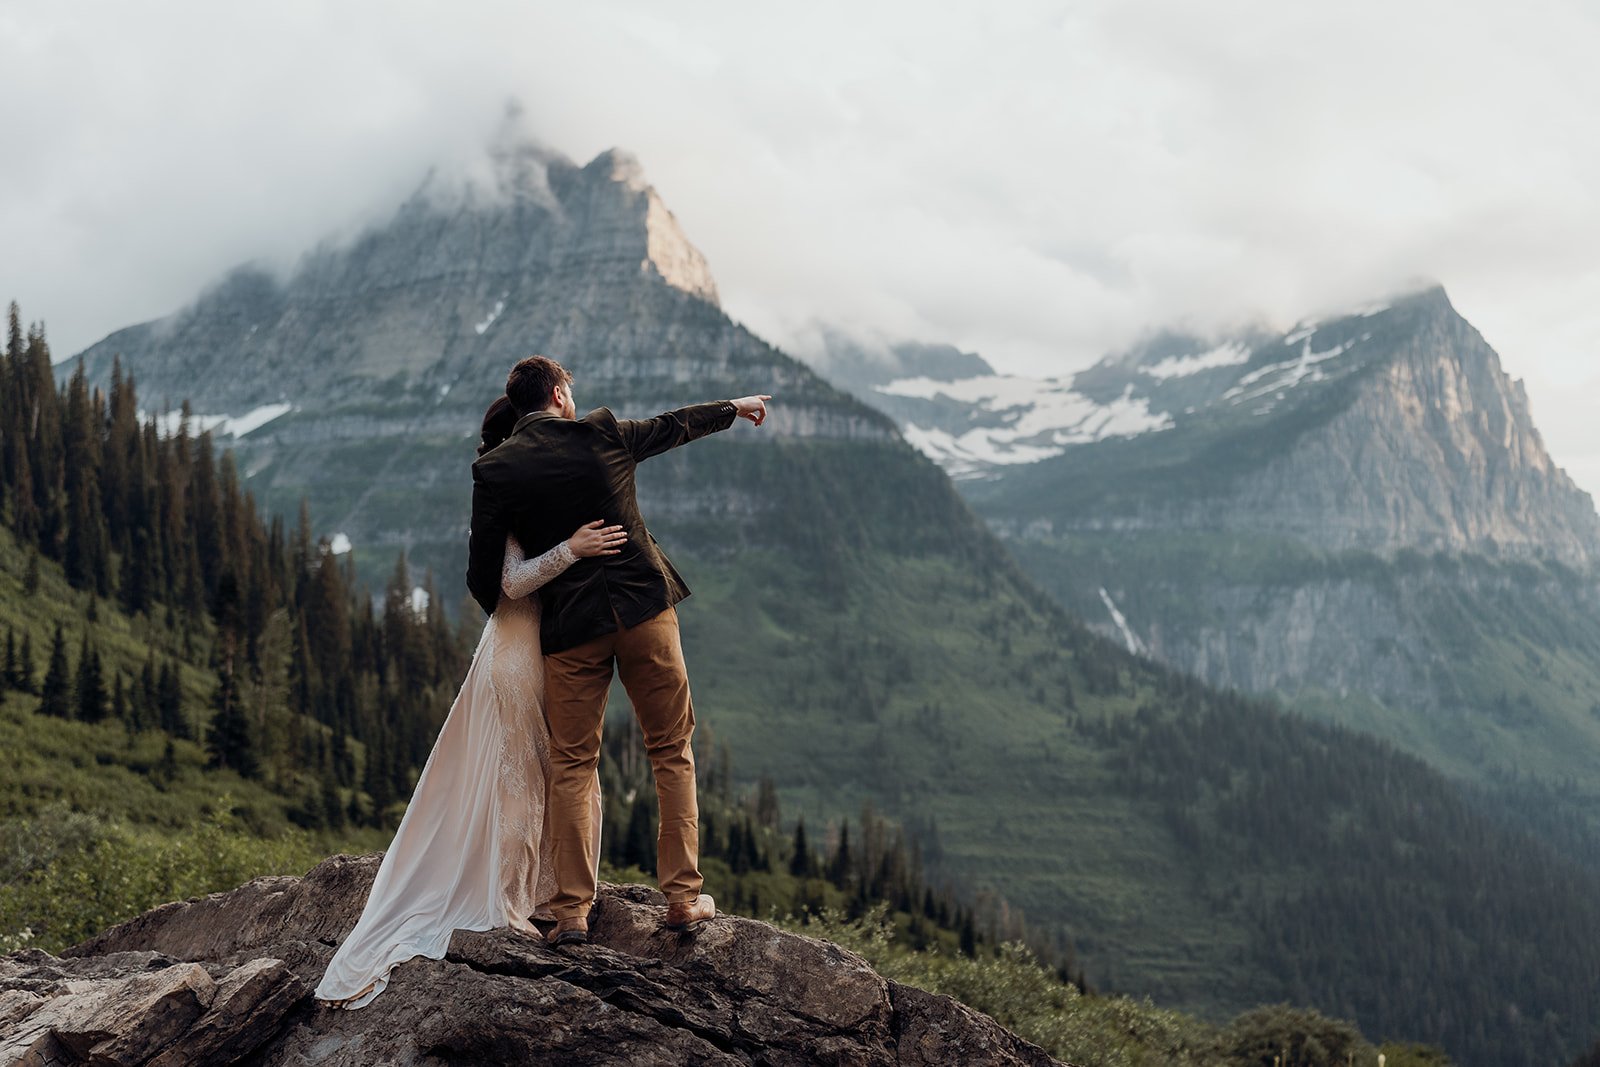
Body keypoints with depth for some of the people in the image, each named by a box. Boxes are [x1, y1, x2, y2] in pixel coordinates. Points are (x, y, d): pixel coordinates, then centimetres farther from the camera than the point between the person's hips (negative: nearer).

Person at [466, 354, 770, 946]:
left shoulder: (494, 470, -2)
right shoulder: (603, 433, 0)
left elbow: (482, 573, 0)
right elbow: (675, 425, 19)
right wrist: (736, 406, 37)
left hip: (571, 630, 0)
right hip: (645, 609, 0)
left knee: (571, 767, 8)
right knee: (672, 753, 10)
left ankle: (572, 910, 3)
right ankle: (683, 897, 9)